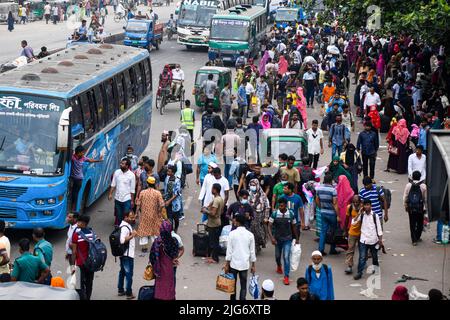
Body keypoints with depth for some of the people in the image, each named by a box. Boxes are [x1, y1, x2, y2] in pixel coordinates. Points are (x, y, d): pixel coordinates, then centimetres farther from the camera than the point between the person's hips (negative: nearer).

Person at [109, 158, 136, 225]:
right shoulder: (117, 172, -1)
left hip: (127, 199, -4)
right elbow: (113, 185, 8)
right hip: (117, 198, 4)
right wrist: (110, 194, 2)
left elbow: (132, 189, -6)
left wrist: (132, 201, -5)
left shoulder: (131, 175, -11)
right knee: (118, 215, 13)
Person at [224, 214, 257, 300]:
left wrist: (227, 264, 0)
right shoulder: (250, 235, -2)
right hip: (245, 264, 1)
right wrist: (253, 266, 10)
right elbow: (252, 252, 1)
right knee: (243, 286, 6)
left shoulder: (232, 234, -10)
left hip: (234, 263, -1)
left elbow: (229, 250, -8)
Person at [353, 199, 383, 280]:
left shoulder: (375, 216, -4)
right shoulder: (361, 215, 1)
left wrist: (380, 239, -4)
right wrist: (359, 213, -13)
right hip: (364, 240, 0)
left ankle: (375, 267, 42)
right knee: (362, 257, -7)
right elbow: (353, 222, -9)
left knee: (374, 255, 18)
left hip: (373, 240, 0)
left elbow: (379, 228, -2)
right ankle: (359, 272, -5)